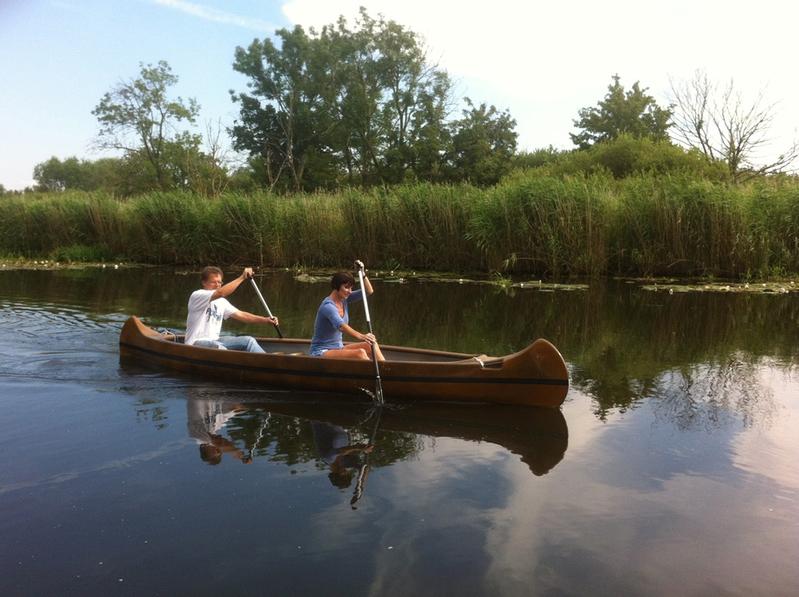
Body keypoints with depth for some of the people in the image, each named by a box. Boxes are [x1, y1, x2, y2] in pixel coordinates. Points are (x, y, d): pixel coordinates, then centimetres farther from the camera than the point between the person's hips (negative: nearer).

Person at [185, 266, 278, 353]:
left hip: (214, 341, 7)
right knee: (217, 346, -39)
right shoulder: (196, 296, -11)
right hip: (196, 343, -7)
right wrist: (242, 277, -28)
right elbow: (221, 293, -29)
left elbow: (240, 315, 9)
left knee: (248, 340, -10)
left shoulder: (221, 301, 14)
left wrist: (266, 320, -3)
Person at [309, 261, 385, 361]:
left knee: (371, 345, -11)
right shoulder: (328, 306, -23)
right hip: (321, 352, -9)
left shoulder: (344, 299, 4)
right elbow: (341, 326, -41)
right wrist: (361, 336, -56)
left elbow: (369, 291, 5)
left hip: (338, 348, 9)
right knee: (360, 353, -29)